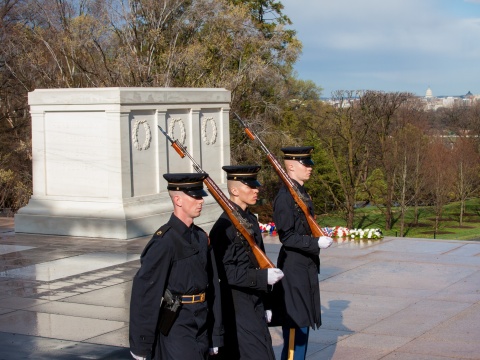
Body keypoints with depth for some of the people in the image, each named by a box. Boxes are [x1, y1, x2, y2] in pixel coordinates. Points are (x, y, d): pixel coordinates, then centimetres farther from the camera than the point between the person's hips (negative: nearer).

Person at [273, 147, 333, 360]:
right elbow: (287, 237, -20)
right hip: (294, 268, -10)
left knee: (304, 321, 15)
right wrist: (316, 243, -23)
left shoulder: (303, 194, 13)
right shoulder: (285, 196, -16)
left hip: (307, 266, 10)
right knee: (295, 324, -5)